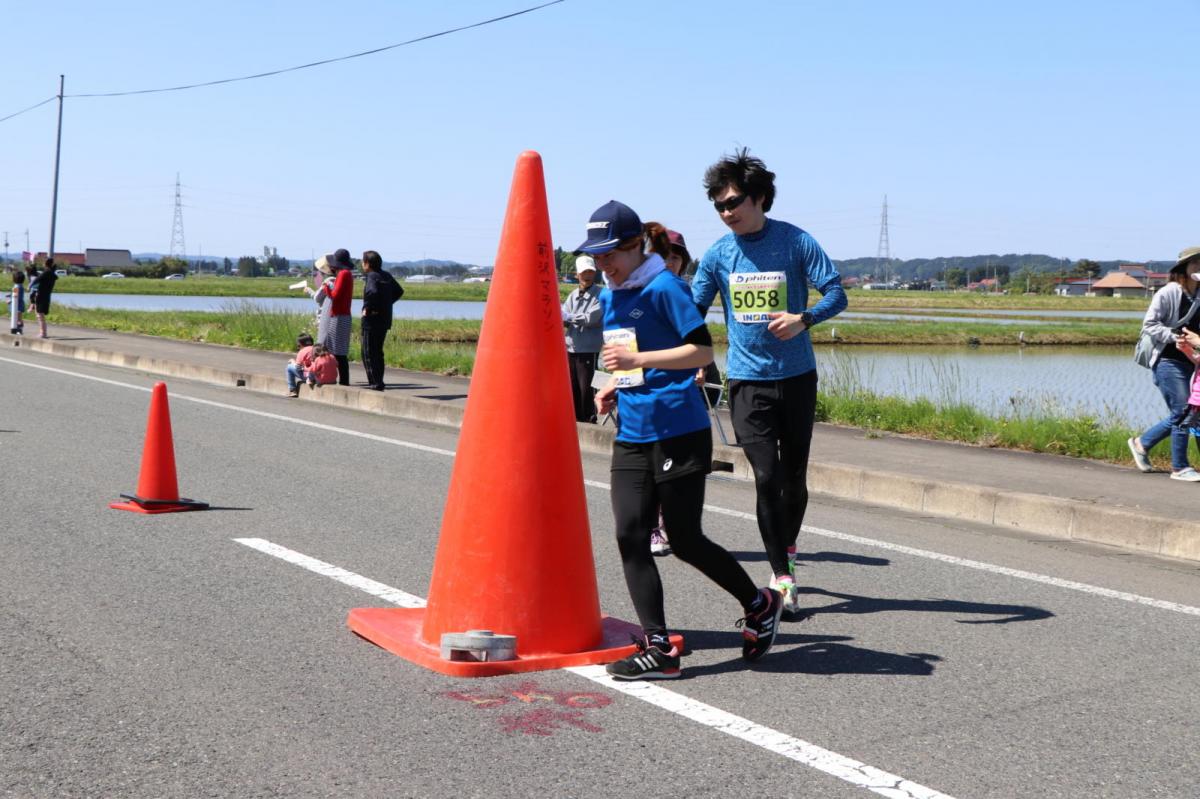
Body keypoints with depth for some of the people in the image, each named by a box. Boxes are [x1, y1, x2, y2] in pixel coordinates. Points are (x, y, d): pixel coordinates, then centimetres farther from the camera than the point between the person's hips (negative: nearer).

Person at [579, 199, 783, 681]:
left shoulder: (664, 288, -11)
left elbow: (703, 350, -17)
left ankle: (760, 606, 23)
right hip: (631, 437, 8)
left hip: (679, 434, -8)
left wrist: (637, 360, -24)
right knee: (630, 537, -2)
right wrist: (614, 387, 7)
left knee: (685, 541, 0)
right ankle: (658, 648, 3)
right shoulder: (608, 297, 14)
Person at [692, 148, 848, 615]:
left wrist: (804, 318, -27)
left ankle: (787, 549, 37)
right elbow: (691, 311, 7)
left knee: (794, 476, 10)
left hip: (796, 376, 0)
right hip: (747, 380, 1)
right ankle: (782, 578, 1)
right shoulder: (719, 254, 2)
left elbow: (836, 294, -8)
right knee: (766, 478, -7)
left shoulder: (795, 242, -6)